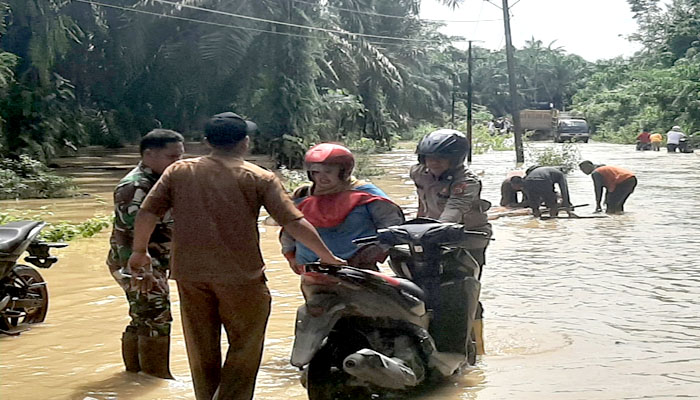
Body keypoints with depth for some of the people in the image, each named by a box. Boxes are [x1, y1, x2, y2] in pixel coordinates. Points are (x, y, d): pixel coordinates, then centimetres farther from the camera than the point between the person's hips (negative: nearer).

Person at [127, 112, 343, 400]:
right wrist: (328, 257, 1)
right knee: (245, 349, 9)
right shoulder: (259, 178, -4)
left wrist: (140, 252, 16)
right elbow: (294, 223, -8)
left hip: (189, 273, 4)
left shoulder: (178, 172, 5)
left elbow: (147, 213, 2)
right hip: (241, 275, -3)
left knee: (201, 351, 16)